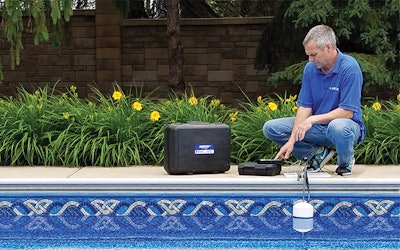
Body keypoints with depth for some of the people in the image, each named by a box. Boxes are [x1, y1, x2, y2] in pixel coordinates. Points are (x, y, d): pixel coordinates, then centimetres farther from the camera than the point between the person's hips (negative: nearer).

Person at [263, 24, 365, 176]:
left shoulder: (350, 67, -19)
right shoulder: (310, 68, -1)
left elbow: (347, 112, -22)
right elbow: (305, 107, -2)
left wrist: (312, 120, -25)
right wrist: (292, 140, -14)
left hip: (346, 124, -5)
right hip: (318, 125, 5)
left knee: (338, 127, -43)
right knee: (270, 128, -8)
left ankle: (346, 162, -8)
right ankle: (317, 153, 0)